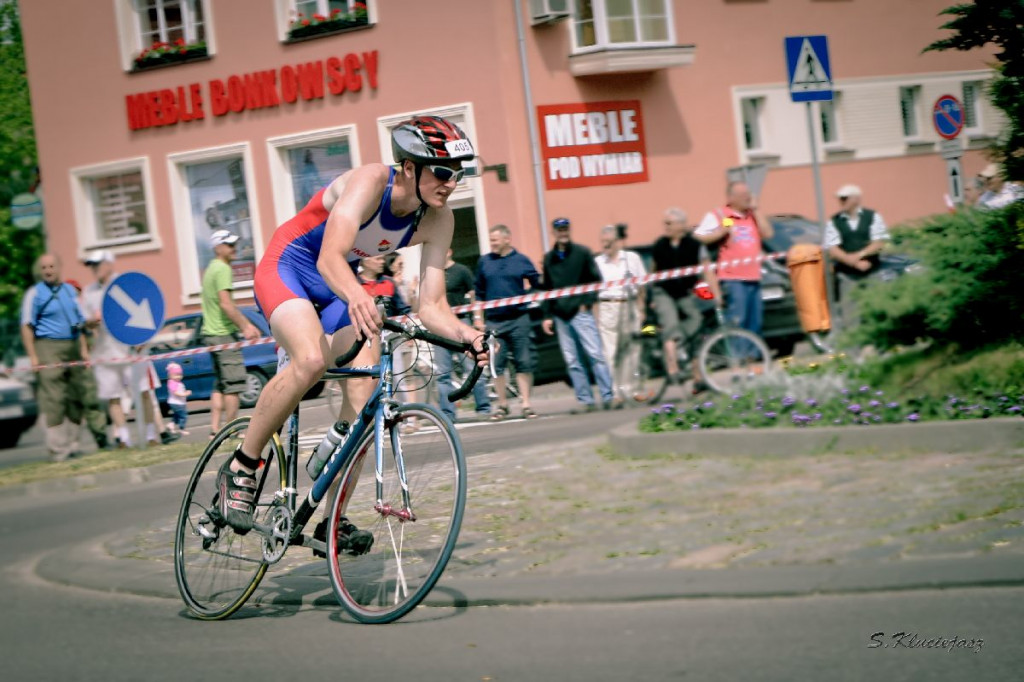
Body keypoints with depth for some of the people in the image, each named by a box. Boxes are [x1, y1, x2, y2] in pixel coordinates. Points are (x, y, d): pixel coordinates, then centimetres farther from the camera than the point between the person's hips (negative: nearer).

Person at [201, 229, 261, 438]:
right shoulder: (223, 269, -12)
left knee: (220, 385, 11)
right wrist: (245, 327, -16)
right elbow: (226, 304, -20)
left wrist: (246, 324, 20)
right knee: (233, 384, -7)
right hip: (224, 334, -10)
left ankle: (215, 430, 8)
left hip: (211, 333, 10)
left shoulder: (211, 268, 20)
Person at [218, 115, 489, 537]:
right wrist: (356, 297, -63)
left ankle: (331, 521, 3)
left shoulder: (437, 220, -12)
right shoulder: (371, 181, -29)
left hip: (340, 285, 6)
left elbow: (431, 306, -12)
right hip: (287, 266, -6)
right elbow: (330, 258, -42)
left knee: (364, 400, -11)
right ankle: (239, 468, -15)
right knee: (312, 360, -34)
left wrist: (466, 336, -33)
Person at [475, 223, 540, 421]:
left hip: (519, 319, -2)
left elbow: (537, 285, 5)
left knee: (524, 363, -1)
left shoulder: (521, 260, 2)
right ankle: (502, 404, 12)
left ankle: (526, 403, 4)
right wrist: (478, 317, 9)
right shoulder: (484, 262, 8)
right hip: (493, 321, 2)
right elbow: (479, 292, 13)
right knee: (497, 364, 1)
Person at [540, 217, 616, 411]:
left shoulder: (582, 253, 3)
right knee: (571, 361, 2)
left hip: (580, 312, -4)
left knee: (595, 355, -10)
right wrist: (547, 315, 10)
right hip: (560, 316, 4)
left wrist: (588, 302, -10)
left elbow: (596, 278, 1)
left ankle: (608, 397, -10)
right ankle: (585, 400, 4)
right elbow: (546, 289, 17)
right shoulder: (549, 258, 14)